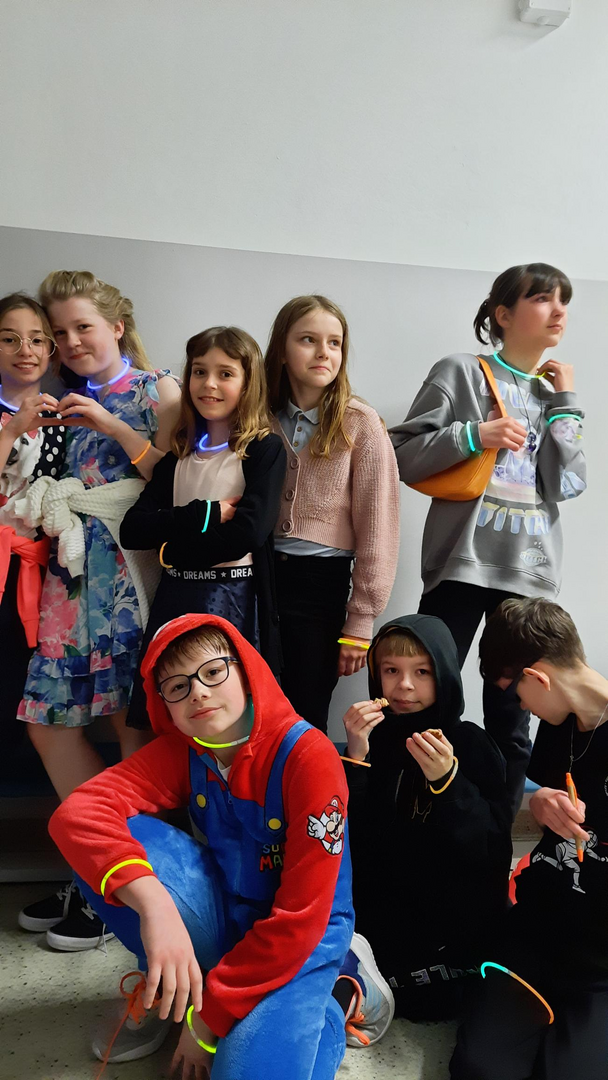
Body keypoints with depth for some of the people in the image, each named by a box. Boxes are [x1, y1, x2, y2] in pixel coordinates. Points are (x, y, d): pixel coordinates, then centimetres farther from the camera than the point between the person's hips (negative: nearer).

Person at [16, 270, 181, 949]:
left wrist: (111, 425, -13)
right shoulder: (64, 404, 19)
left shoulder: (158, 390, 2)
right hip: (72, 570, 7)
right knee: (47, 720, 6)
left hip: (132, 569, -6)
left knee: (132, 721, -3)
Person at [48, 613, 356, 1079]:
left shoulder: (309, 755, -24)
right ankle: (166, 990, 3)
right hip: (223, 916, 4)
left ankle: (322, 1011, 2)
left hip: (300, 939, -4)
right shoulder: (180, 751, -9)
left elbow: (301, 916, -22)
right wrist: (152, 901, -44)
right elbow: (76, 814, -26)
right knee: (113, 836, -20)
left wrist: (211, 1018, -16)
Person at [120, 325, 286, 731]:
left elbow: (247, 533, -17)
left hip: (234, 598, -4)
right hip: (175, 596, 5)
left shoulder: (264, 449, -4)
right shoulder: (180, 452, 10)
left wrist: (172, 546, -8)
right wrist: (203, 515, -11)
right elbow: (132, 529, 0)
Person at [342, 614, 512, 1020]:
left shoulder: (474, 746, -9)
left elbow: (493, 853, -15)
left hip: (454, 919, -2)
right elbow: (344, 838, -9)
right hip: (383, 906, 3)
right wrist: (355, 757, -22)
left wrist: (448, 782, -29)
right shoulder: (372, 738, -3)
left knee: (428, 1001, -17)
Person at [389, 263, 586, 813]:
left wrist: (563, 403, 2)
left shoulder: (555, 393, 15)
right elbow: (402, 457, -4)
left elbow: (567, 484, 2)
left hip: (530, 573, 4)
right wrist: (473, 435, -16)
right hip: (463, 563, -4)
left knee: (511, 717, 9)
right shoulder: (460, 372, 2)